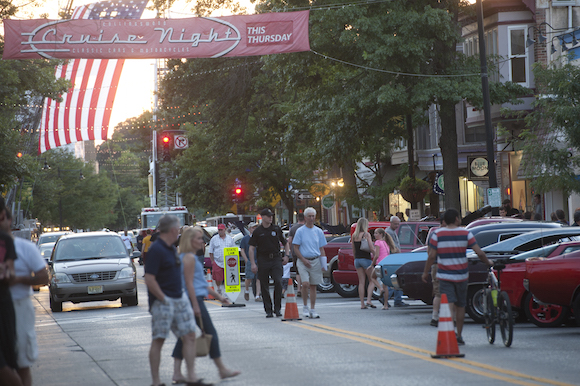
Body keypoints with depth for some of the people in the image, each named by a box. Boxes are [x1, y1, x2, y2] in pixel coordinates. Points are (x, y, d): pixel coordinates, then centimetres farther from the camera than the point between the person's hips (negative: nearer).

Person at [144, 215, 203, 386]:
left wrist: (181, 296, 17)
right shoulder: (156, 250, -16)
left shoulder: (171, 248, 13)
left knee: (189, 336, 5)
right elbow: (149, 280, -21)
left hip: (180, 299, 9)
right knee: (158, 340, -1)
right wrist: (163, 300, -17)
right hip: (163, 302, -9)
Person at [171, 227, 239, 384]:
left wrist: (217, 296, 26)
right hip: (194, 299, -10)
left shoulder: (189, 257, 18)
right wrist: (195, 305, -21)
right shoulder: (189, 258, -13)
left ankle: (177, 373, 3)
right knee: (211, 334, 0)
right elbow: (189, 283, -18)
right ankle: (222, 370, 7)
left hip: (185, 301, 10)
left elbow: (200, 282, 24)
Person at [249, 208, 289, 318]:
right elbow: (251, 248, 2)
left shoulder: (277, 229, 9)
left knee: (278, 282, -14)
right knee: (265, 286, 2)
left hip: (276, 259, 0)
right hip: (263, 260, 0)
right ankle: (268, 310, 11)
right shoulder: (257, 232, 3)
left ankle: (277, 308, -4)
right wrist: (253, 264, -6)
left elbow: (285, 243, 19)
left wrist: (286, 255, 5)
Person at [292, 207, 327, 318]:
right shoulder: (300, 231, 0)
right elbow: (295, 248, -1)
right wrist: (304, 260, -10)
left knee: (313, 286, 5)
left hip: (316, 261, 3)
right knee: (305, 284, -17)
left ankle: (313, 310, 10)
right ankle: (305, 307, -2)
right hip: (303, 261, -3)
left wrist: (323, 263, 3)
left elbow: (322, 249, 13)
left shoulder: (319, 231, 10)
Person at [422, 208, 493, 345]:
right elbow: (480, 253, -6)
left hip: (444, 276, -1)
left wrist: (425, 272, 6)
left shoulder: (437, 234, -4)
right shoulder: (466, 233, -3)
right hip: (461, 275, 1)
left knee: (449, 303, -7)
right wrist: (488, 263, 12)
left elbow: (431, 256, -6)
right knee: (461, 305, 15)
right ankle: (459, 335, 22)